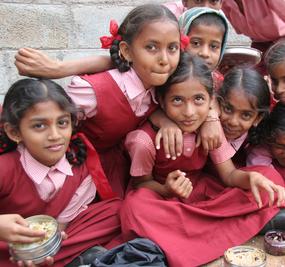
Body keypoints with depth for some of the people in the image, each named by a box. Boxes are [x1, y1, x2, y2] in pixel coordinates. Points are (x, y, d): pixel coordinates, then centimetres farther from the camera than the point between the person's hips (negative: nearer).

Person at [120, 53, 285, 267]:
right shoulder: (145, 139, -24)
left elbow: (229, 174, -9)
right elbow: (142, 183, -11)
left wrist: (251, 177, -33)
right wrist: (167, 190, -33)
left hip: (202, 191, 4)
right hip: (163, 197, -3)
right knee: (135, 206, -39)